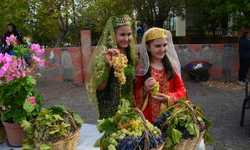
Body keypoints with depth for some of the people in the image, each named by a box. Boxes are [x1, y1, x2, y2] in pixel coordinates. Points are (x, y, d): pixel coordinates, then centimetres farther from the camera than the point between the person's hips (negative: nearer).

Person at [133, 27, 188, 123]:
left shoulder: (172, 65, 2)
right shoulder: (141, 67, -6)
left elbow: (181, 89, 5)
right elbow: (135, 95, 1)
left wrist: (168, 98, -12)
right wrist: (144, 90, -19)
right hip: (148, 115, -2)